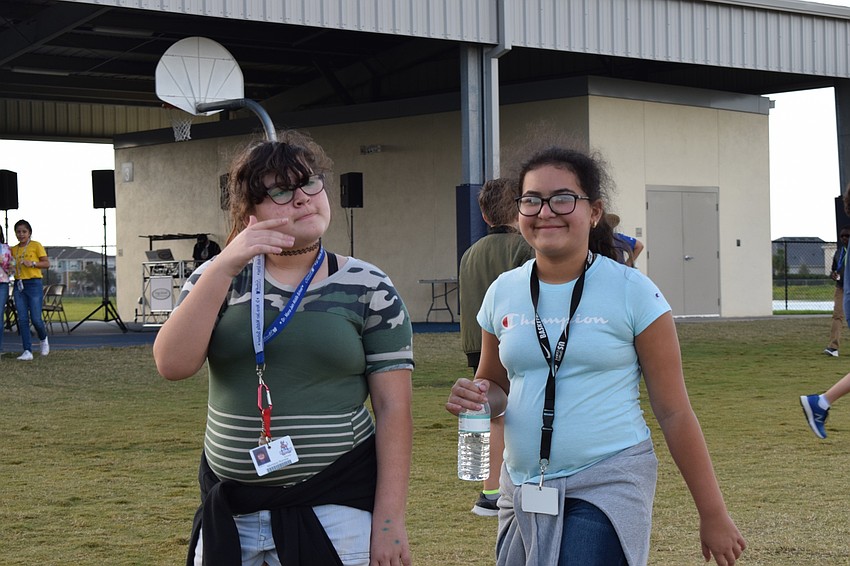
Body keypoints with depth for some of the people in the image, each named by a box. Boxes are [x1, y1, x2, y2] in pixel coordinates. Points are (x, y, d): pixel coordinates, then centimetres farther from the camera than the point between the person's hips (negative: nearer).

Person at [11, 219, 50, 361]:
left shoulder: (36, 246, 0)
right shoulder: (13, 250, 13)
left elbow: (47, 264, -4)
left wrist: (32, 263, -16)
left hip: (34, 284, -4)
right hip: (19, 285, 4)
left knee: (35, 319, -7)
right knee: (22, 319, -3)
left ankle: (43, 339, 23)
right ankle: (27, 351, -3)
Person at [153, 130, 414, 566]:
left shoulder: (369, 289, -1)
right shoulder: (218, 279, 5)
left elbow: (393, 407, -3)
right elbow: (172, 365, -10)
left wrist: (389, 519, -9)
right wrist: (224, 267, -17)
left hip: (336, 510, -2)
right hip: (229, 511, 2)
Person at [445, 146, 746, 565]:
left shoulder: (632, 293, -6)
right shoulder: (503, 294, 5)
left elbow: (673, 412, -4)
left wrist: (713, 515, -3)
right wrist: (475, 397, -6)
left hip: (608, 486, -5)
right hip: (523, 492, 5)